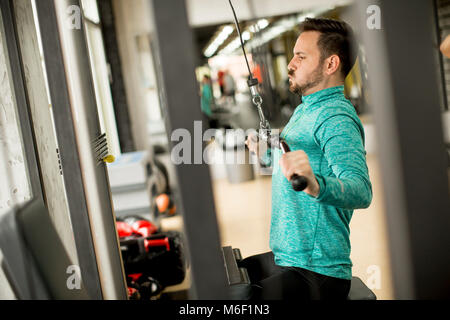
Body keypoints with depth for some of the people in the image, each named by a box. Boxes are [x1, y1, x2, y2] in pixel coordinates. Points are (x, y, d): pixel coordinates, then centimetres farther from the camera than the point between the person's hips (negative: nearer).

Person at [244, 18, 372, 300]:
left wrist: (317, 186, -50)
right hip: (284, 257, 10)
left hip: (316, 273, -10)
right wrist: (265, 151, 30)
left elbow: (361, 191, -33)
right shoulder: (306, 110, 15)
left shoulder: (336, 117, -17)